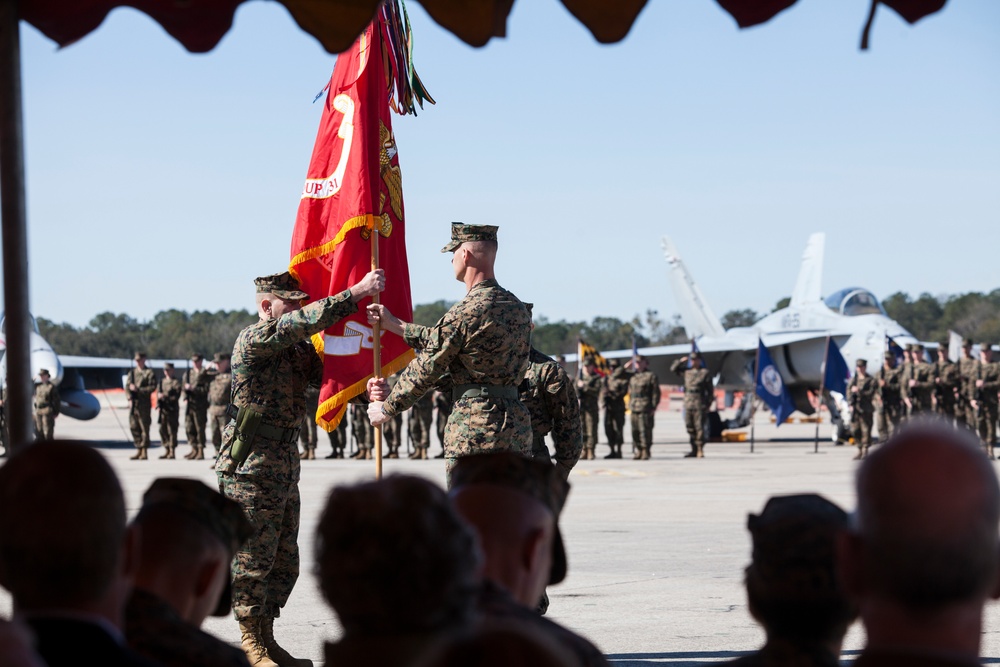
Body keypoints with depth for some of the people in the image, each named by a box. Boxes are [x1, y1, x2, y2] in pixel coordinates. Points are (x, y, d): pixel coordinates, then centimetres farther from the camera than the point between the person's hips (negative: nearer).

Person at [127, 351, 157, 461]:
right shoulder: (132, 371, 15)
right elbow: (127, 385, 12)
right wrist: (130, 398, -3)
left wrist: (138, 389, -16)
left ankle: (144, 452, -2)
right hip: (133, 403, 6)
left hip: (144, 404, -6)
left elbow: (152, 388, -9)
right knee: (133, 427, 7)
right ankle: (139, 450, 15)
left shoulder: (149, 373, -1)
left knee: (144, 428, -5)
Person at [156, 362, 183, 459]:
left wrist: (165, 397, -16)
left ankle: (172, 452, -3)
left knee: (172, 431, -6)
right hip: (163, 409, 6)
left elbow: (176, 396, -9)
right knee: (163, 430, 6)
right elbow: (158, 393, 14)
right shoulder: (161, 381, 16)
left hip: (173, 410, -6)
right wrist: (158, 405, -1)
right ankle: (167, 450, 15)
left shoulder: (176, 382, -1)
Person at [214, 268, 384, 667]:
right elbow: (305, 321, -25)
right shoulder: (254, 340, -12)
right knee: (253, 559, -2)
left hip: (285, 464, 9)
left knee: (285, 560, 11)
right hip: (252, 465, -9)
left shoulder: (297, 347, 15)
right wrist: (358, 292, -26)